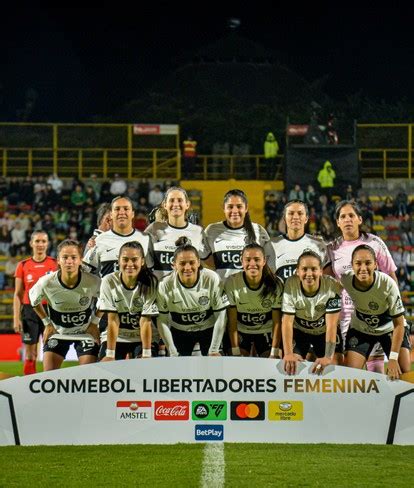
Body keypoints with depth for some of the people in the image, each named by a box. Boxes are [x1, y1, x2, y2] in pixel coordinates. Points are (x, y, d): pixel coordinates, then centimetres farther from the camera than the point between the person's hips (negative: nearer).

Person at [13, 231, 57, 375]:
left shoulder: (55, 264, 2)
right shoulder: (23, 266, 4)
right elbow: (17, 294, 6)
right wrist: (16, 319, -1)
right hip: (30, 311, 1)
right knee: (30, 354, 2)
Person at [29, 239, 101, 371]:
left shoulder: (93, 282, -24)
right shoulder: (46, 282, -22)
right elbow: (34, 299, 1)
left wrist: (95, 323, -4)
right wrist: (47, 323, 3)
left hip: (86, 332, -1)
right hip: (58, 332, 1)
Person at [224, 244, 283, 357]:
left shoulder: (276, 285, -20)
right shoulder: (231, 283, -21)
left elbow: (277, 322, -13)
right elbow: (232, 321, -15)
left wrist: (274, 353, -18)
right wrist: (235, 352, -18)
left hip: (266, 331, 0)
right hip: (240, 332, 0)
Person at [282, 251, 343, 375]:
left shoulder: (332, 286, -29)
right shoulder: (290, 286, -27)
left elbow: (331, 325, -30)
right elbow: (287, 322, -27)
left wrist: (328, 357, -41)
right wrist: (288, 354, -39)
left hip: (325, 332, 0)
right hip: (299, 331, 0)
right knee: (291, 366, -13)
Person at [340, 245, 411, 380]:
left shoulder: (388, 284, -33)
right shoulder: (345, 279, -28)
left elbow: (399, 324, -24)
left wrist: (393, 359, -28)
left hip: (390, 328, -2)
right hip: (360, 329, 2)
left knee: (405, 374, -14)